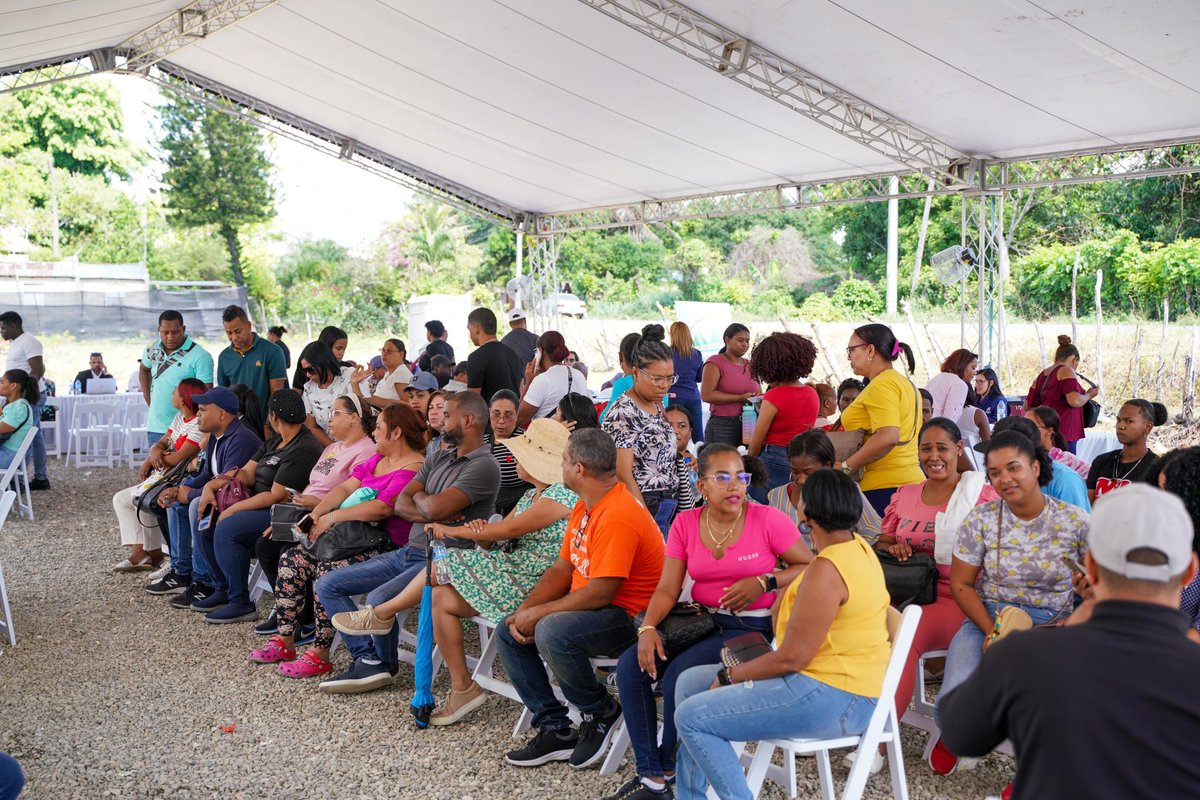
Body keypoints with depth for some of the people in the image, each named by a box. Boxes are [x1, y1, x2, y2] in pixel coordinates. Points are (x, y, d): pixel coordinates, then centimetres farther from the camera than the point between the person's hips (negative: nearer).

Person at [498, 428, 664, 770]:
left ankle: (601, 712, -8)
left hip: (627, 617, -10)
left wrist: (538, 613, -19)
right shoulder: (585, 507, 9)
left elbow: (600, 594, -27)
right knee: (509, 633, 5)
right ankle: (555, 730, 6)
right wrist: (524, 611, -2)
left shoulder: (617, 516, -24)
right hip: (586, 610, 10)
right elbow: (561, 569, 11)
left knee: (551, 632, -34)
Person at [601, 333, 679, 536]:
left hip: (667, 506, 8)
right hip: (641, 508, -8)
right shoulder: (623, 413, -15)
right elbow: (623, 476, -18)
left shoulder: (657, 405, 11)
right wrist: (648, 523, -18)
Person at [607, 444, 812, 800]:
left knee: (679, 674, -25)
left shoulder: (768, 520, -9)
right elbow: (667, 589, 0)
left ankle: (668, 766, 3)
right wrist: (648, 627, -18)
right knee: (631, 666, -14)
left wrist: (764, 583, -18)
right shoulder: (685, 523, 2)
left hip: (752, 626, -5)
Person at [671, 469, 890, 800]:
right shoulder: (858, 546, 7)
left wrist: (728, 676, -10)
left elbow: (791, 658, -22)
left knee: (692, 717, -15)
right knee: (690, 682, 11)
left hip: (833, 700, -11)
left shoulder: (826, 571, -24)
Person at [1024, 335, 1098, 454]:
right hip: (1063, 434, -8)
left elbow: (1028, 406, 19)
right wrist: (1089, 395, -1)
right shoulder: (1066, 371, -6)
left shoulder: (1041, 375, 15)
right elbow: (1075, 401, -19)